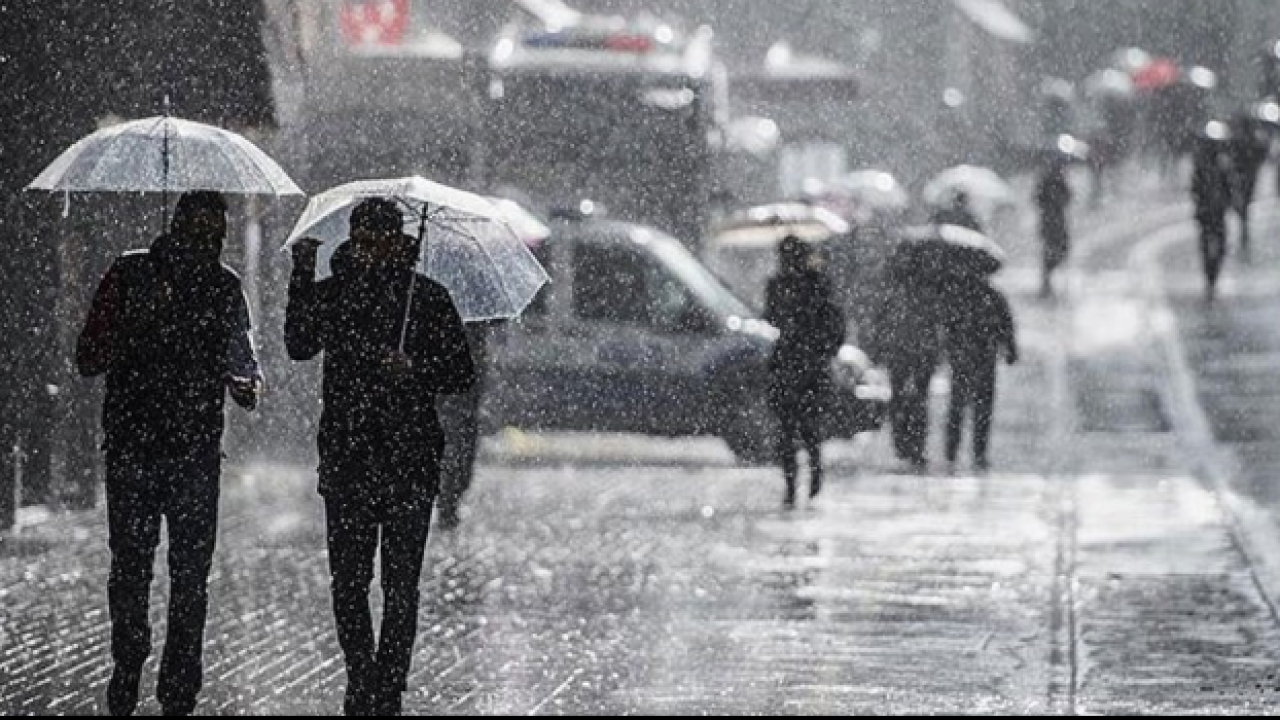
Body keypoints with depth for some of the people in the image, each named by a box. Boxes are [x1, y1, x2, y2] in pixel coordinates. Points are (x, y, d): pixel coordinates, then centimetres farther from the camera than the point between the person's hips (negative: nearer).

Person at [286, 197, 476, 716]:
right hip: (346, 457, 2)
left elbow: (462, 376, 4)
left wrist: (414, 371, -14)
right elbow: (299, 346, -5)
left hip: (409, 462, -2)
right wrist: (302, 276, -10)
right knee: (347, 580, 3)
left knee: (400, 585, -2)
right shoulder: (332, 292, 8)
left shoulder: (427, 298, 3)